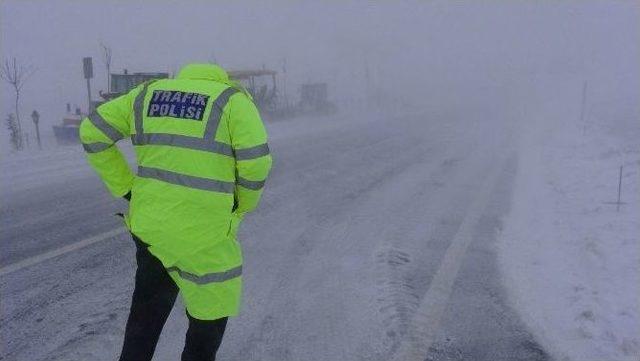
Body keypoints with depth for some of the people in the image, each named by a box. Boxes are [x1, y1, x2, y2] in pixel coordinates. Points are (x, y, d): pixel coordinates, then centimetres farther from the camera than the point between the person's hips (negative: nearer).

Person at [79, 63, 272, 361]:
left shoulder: (148, 93, 12)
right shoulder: (233, 99, -3)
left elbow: (92, 132, 11)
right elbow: (255, 162, -13)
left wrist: (126, 188, 11)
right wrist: (244, 205, 5)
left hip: (149, 222, 5)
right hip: (204, 234, -5)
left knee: (147, 312, 25)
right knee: (211, 308, 18)